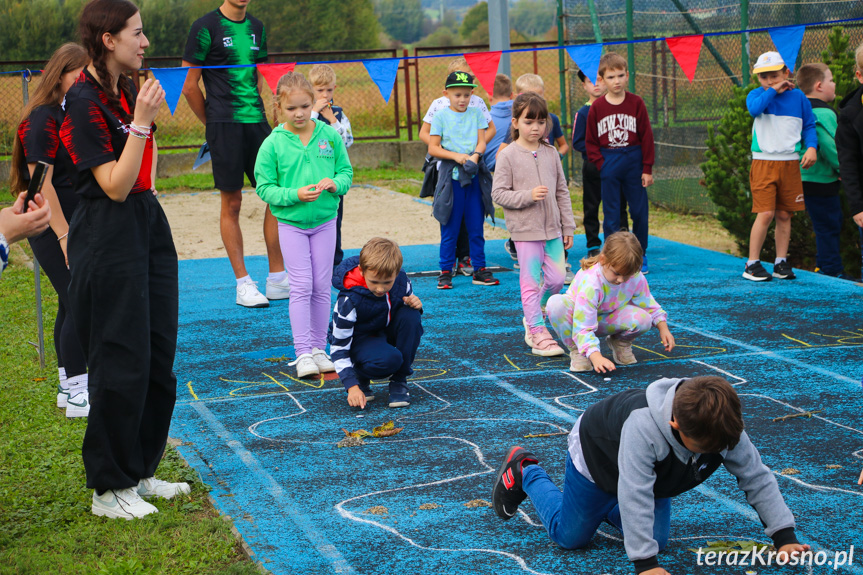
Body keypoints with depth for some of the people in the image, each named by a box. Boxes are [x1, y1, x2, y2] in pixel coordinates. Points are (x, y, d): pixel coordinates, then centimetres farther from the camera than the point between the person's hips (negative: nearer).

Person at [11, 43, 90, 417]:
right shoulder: (43, 119, -14)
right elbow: (42, 182, -19)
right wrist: (64, 236, -21)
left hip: (76, 227, 9)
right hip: (53, 229, -8)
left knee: (73, 304, 13)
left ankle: (68, 386, 23)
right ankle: (76, 395, -2)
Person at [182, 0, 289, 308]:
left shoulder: (256, 27, 14)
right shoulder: (205, 27, -5)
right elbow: (189, 85, -3)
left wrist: (254, 109, 15)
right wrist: (213, 123, 5)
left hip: (257, 121, 6)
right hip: (224, 126, -6)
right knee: (232, 204, -1)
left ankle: (277, 280, 12)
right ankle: (243, 284, 6)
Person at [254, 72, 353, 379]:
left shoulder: (329, 135, -2)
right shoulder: (273, 144, -8)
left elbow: (346, 171, 4)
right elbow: (265, 187, -7)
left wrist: (335, 183, -18)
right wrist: (294, 195, -22)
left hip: (325, 221, 2)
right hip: (291, 223, -2)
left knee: (322, 287, 7)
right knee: (301, 287, -5)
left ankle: (319, 349, 17)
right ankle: (303, 353, 0)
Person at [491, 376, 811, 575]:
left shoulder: (725, 430, -31)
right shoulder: (643, 428, -49)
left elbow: (758, 479, -20)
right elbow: (635, 495, -48)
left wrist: (784, 537, -23)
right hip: (596, 456, -6)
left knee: (656, 539, 2)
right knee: (569, 536, 5)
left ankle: (607, 509, 28)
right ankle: (525, 473, 27)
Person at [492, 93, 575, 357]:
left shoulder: (550, 153, 7)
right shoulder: (508, 156, -6)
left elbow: (562, 192, 12)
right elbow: (498, 193, -8)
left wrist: (567, 227, 11)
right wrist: (528, 196, -21)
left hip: (552, 229, 5)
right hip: (525, 229, -5)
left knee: (557, 279, 5)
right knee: (531, 283, -2)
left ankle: (532, 317, 27)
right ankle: (538, 334, 4)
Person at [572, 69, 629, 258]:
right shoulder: (582, 113, -2)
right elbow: (577, 143, -4)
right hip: (592, 166, -1)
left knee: (619, 205, 5)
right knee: (591, 207, 5)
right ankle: (593, 245, 14)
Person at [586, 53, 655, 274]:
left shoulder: (636, 103, -2)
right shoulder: (597, 107, -1)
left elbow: (647, 137, 0)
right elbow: (590, 141, 4)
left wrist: (647, 169, -3)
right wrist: (601, 164, -8)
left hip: (634, 163, 0)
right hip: (608, 164, 0)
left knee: (639, 211, 6)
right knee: (611, 214, 3)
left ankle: (640, 255, 23)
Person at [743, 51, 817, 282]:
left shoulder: (798, 96, 6)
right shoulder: (757, 94, 1)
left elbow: (809, 126, 10)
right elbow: (755, 108, -23)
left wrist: (811, 147, -6)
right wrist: (774, 91, -18)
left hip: (790, 163, 3)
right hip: (764, 163, -3)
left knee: (784, 215, 6)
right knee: (765, 214, -10)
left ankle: (781, 263, 16)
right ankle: (752, 264, -1)